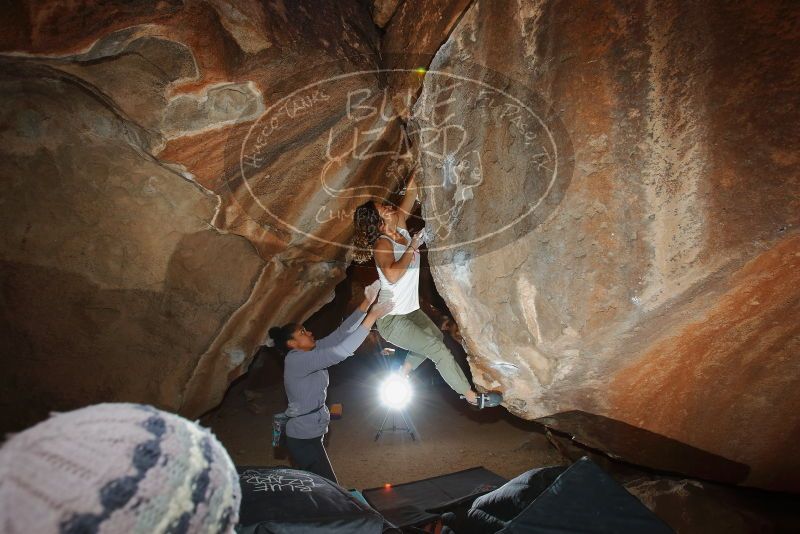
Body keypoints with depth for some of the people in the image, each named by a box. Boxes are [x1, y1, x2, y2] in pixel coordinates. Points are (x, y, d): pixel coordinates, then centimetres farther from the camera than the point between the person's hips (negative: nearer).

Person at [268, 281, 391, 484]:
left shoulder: (309, 352, 3)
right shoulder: (296, 360, -23)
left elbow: (340, 334, -3)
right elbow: (340, 352, -33)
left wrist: (366, 304, -11)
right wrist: (371, 318, -31)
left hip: (309, 435, 9)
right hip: (303, 439, -9)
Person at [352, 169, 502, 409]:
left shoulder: (400, 227, -4)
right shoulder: (382, 245, -25)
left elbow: (411, 191, -5)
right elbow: (392, 275, -43)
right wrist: (412, 248, -33)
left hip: (409, 310, 9)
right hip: (392, 320, -9)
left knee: (435, 335, 24)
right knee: (438, 349, -8)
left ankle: (402, 373, 35)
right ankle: (472, 396, 4)